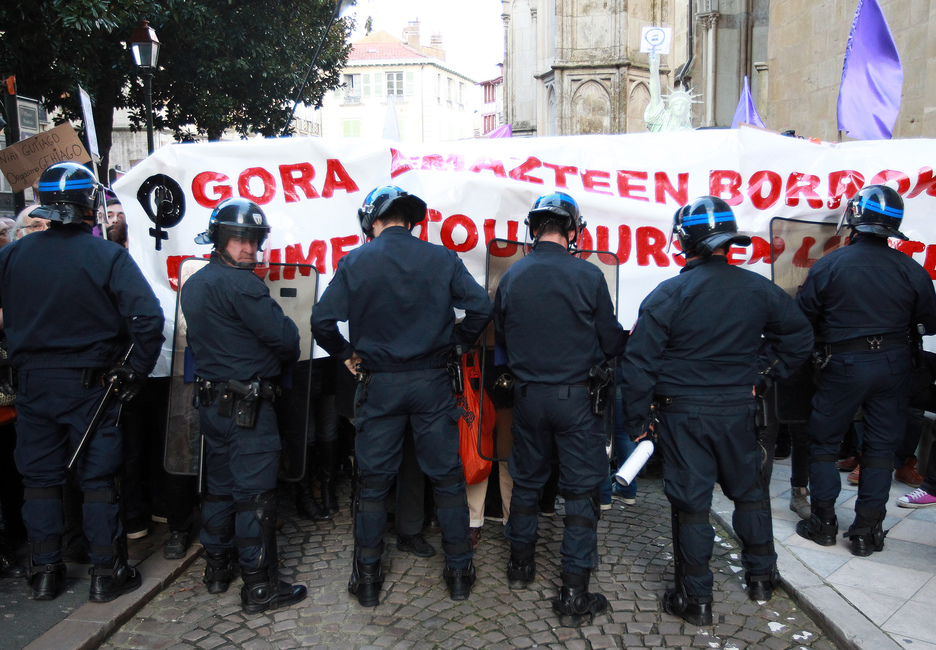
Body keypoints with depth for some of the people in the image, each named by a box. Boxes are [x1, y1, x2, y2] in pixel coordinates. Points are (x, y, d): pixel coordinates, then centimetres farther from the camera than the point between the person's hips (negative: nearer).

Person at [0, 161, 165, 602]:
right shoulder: (108, 256, -13)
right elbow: (147, 318, -21)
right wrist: (136, 371, -10)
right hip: (90, 386, -3)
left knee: (39, 480, 15)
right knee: (97, 480, 7)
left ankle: (44, 574, 25)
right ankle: (107, 574, 16)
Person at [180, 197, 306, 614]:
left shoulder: (193, 285, 11)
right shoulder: (241, 284, -18)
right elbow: (284, 335, -17)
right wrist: (284, 359, 3)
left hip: (210, 401, 9)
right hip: (248, 405, -9)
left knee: (219, 486, 19)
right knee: (255, 493, -2)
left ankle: (217, 569, 32)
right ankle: (259, 587, 7)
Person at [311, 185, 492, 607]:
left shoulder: (355, 263, -4)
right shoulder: (441, 258, -2)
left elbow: (322, 320, -9)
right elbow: (481, 307, -8)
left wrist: (345, 354, 7)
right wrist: (456, 343, 7)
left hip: (379, 385, 0)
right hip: (432, 382, 1)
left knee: (372, 482, 11)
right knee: (447, 478, 11)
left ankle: (367, 580, 21)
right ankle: (459, 573, 21)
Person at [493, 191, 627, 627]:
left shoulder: (511, 277, -3)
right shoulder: (588, 276, -12)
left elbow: (500, 337, 9)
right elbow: (612, 343, -4)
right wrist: (627, 337, 19)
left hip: (528, 395, 4)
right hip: (577, 396, -3)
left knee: (526, 481, 20)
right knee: (581, 492, 5)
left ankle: (521, 566, 36)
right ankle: (574, 597, 9)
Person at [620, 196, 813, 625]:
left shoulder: (667, 295, -14)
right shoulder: (758, 289, -2)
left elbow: (640, 362, -13)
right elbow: (799, 336, 11)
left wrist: (637, 419, -4)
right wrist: (765, 371, 16)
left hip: (682, 415, -3)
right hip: (738, 410, 4)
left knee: (690, 502, 6)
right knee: (749, 491, 21)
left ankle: (695, 599, 17)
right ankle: (761, 577, 37)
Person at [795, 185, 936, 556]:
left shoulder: (828, 265, -9)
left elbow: (802, 319, -4)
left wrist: (826, 336, 17)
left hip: (844, 365, -2)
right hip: (894, 365, 2)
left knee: (824, 442, 12)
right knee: (881, 447, 11)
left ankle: (823, 522, 17)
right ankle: (867, 531, 15)